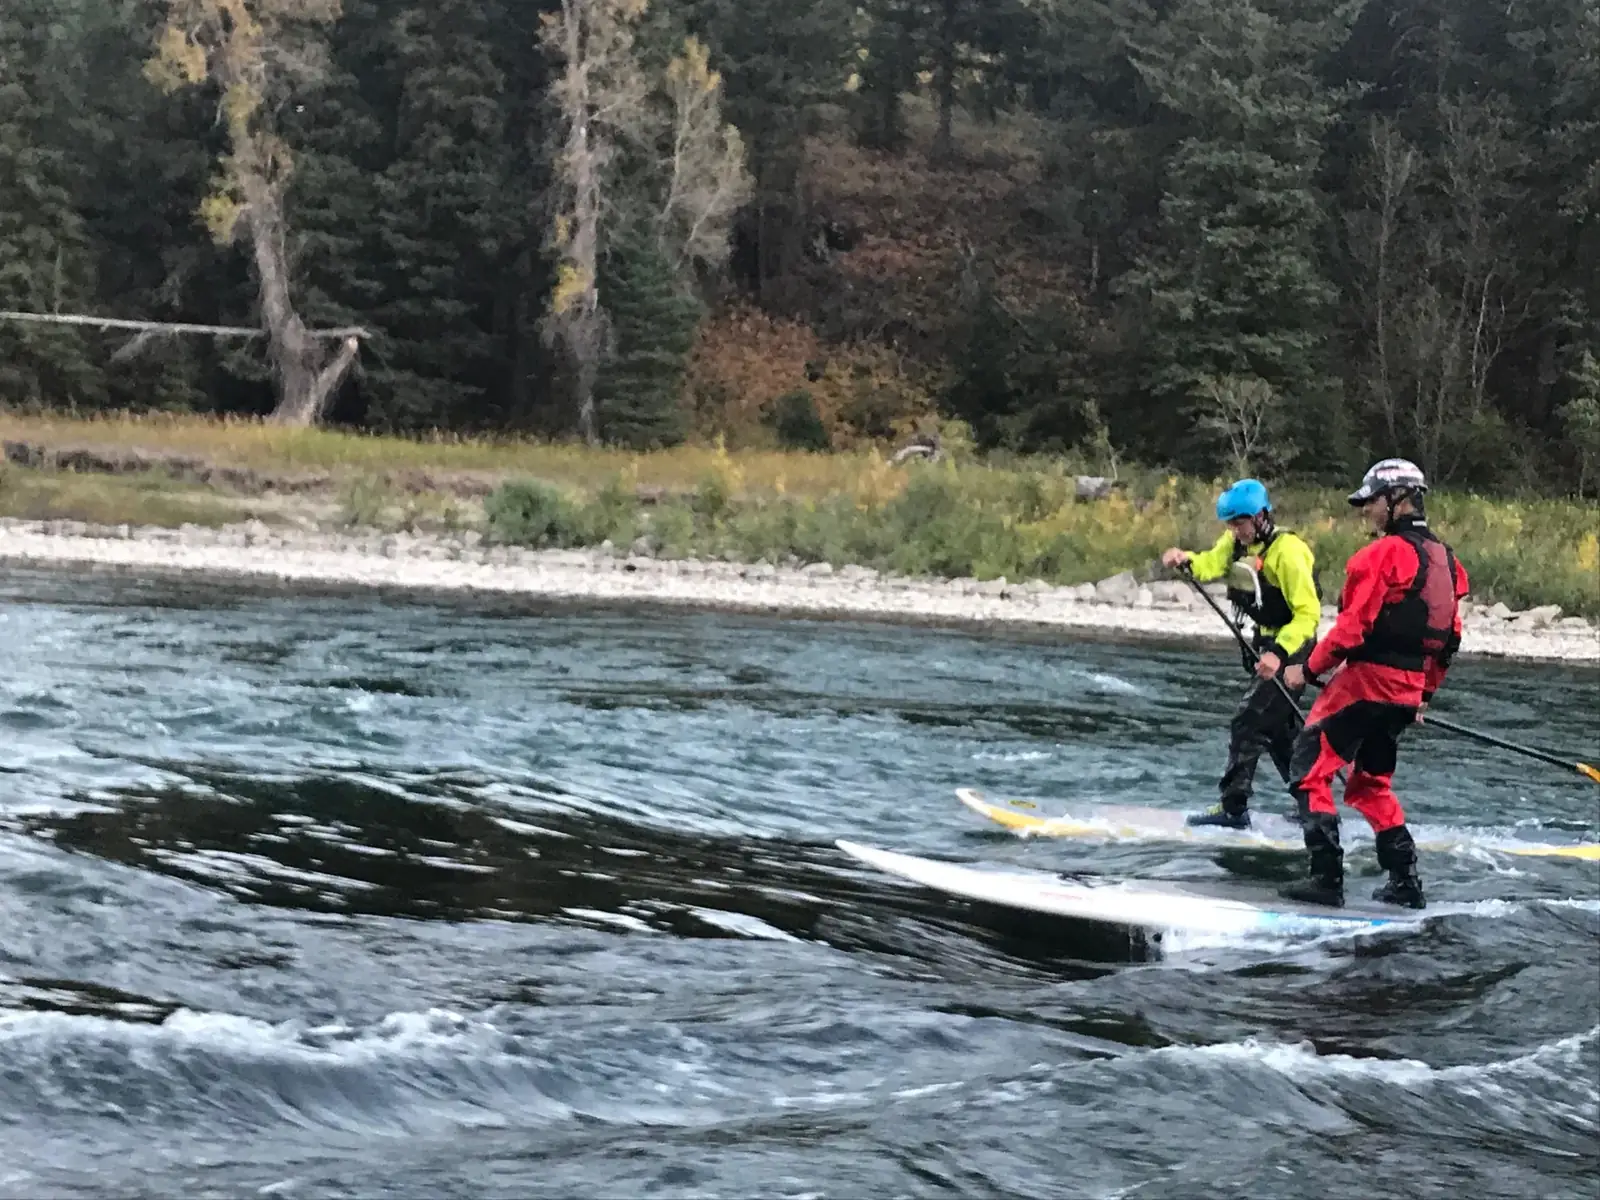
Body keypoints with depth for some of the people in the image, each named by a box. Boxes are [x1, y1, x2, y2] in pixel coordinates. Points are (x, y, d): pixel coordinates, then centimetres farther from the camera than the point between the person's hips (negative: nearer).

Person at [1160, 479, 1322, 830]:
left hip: (1292, 648, -10)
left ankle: (1233, 807, -7)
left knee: (1249, 723, -12)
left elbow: (1309, 613, -25)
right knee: (1277, 727, 17)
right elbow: (1211, 565, -13)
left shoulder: (1287, 551, -22)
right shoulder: (1237, 541, 3)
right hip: (1269, 645, 10)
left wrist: (1279, 653, -36)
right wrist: (1185, 560, -35)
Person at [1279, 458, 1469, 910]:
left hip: (1366, 681, -9)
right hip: (1406, 692, 9)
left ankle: (1327, 877, -10)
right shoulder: (1445, 560, 13)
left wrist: (1310, 668, -8)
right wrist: (1425, 693, 26)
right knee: (1371, 782, 21)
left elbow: (1355, 625, -18)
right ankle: (1405, 882, 18)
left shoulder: (1385, 553, -14)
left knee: (1310, 770, -4)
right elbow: (1449, 638, 18)